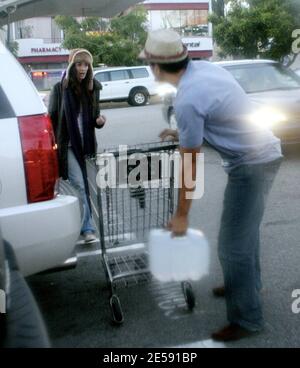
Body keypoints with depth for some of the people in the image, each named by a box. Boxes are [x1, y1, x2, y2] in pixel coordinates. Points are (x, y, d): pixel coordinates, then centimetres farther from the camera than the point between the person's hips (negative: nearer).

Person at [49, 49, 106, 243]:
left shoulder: (93, 88, 5)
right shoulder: (61, 89, -6)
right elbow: (52, 118, -4)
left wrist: (99, 121, -10)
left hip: (85, 144, 4)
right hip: (68, 145, -4)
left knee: (82, 185, 13)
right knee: (79, 185, -10)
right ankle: (88, 228, -5)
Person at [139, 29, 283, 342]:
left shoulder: (187, 100, -23)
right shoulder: (203, 68, 3)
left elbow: (190, 165, -16)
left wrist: (181, 215, -7)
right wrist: (184, 135, 25)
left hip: (251, 164, -10)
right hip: (263, 152, 10)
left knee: (233, 245, -1)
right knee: (245, 230, 24)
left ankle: (246, 319, 13)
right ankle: (246, 285, 43)